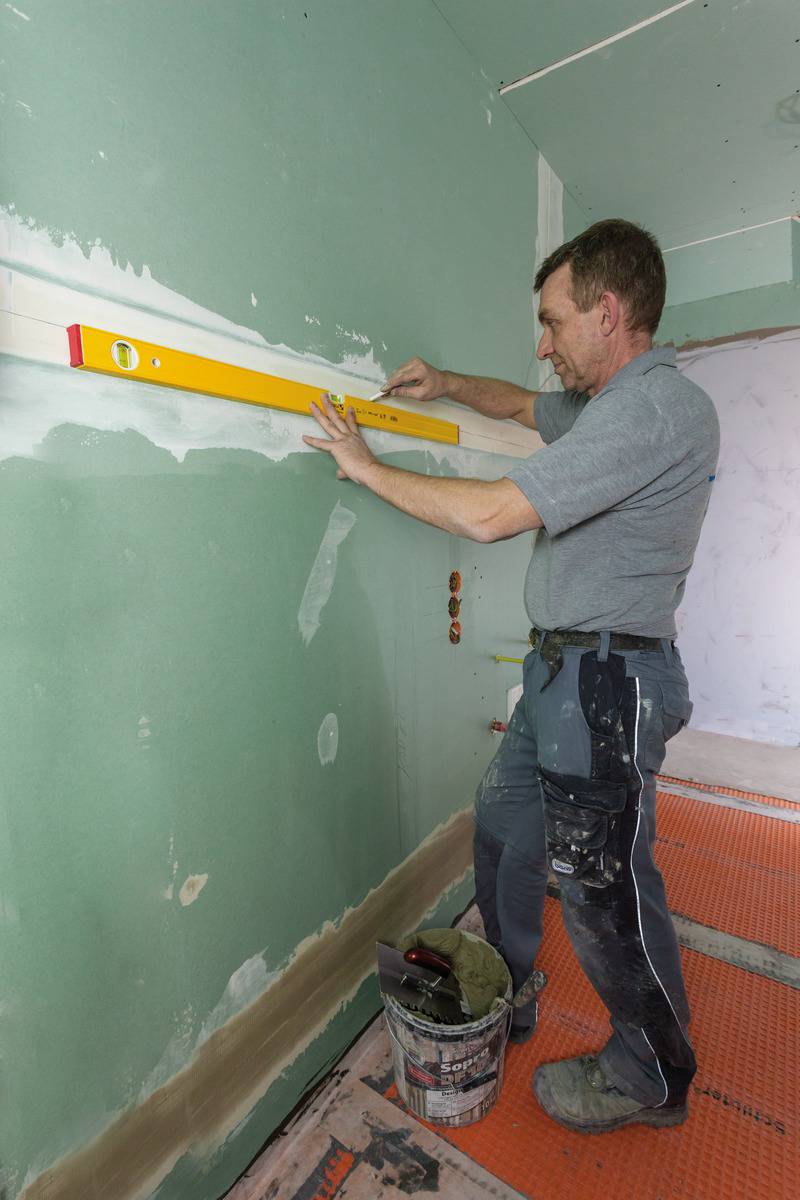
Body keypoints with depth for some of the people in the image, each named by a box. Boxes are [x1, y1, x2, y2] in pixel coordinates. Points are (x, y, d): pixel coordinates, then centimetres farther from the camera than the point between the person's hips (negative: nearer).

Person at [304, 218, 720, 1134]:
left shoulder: (654, 408, -18)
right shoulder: (609, 405, 14)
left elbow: (487, 514, -26)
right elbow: (525, 406, 34)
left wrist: (367, 467, -12)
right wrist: (446, 385, 18)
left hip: (606, 685, -10)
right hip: (561, 673, 10)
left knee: (607, 891, 7)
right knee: (503, 834, 19)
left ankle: (650, 1078, 36)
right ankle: (506, 1001, 42)